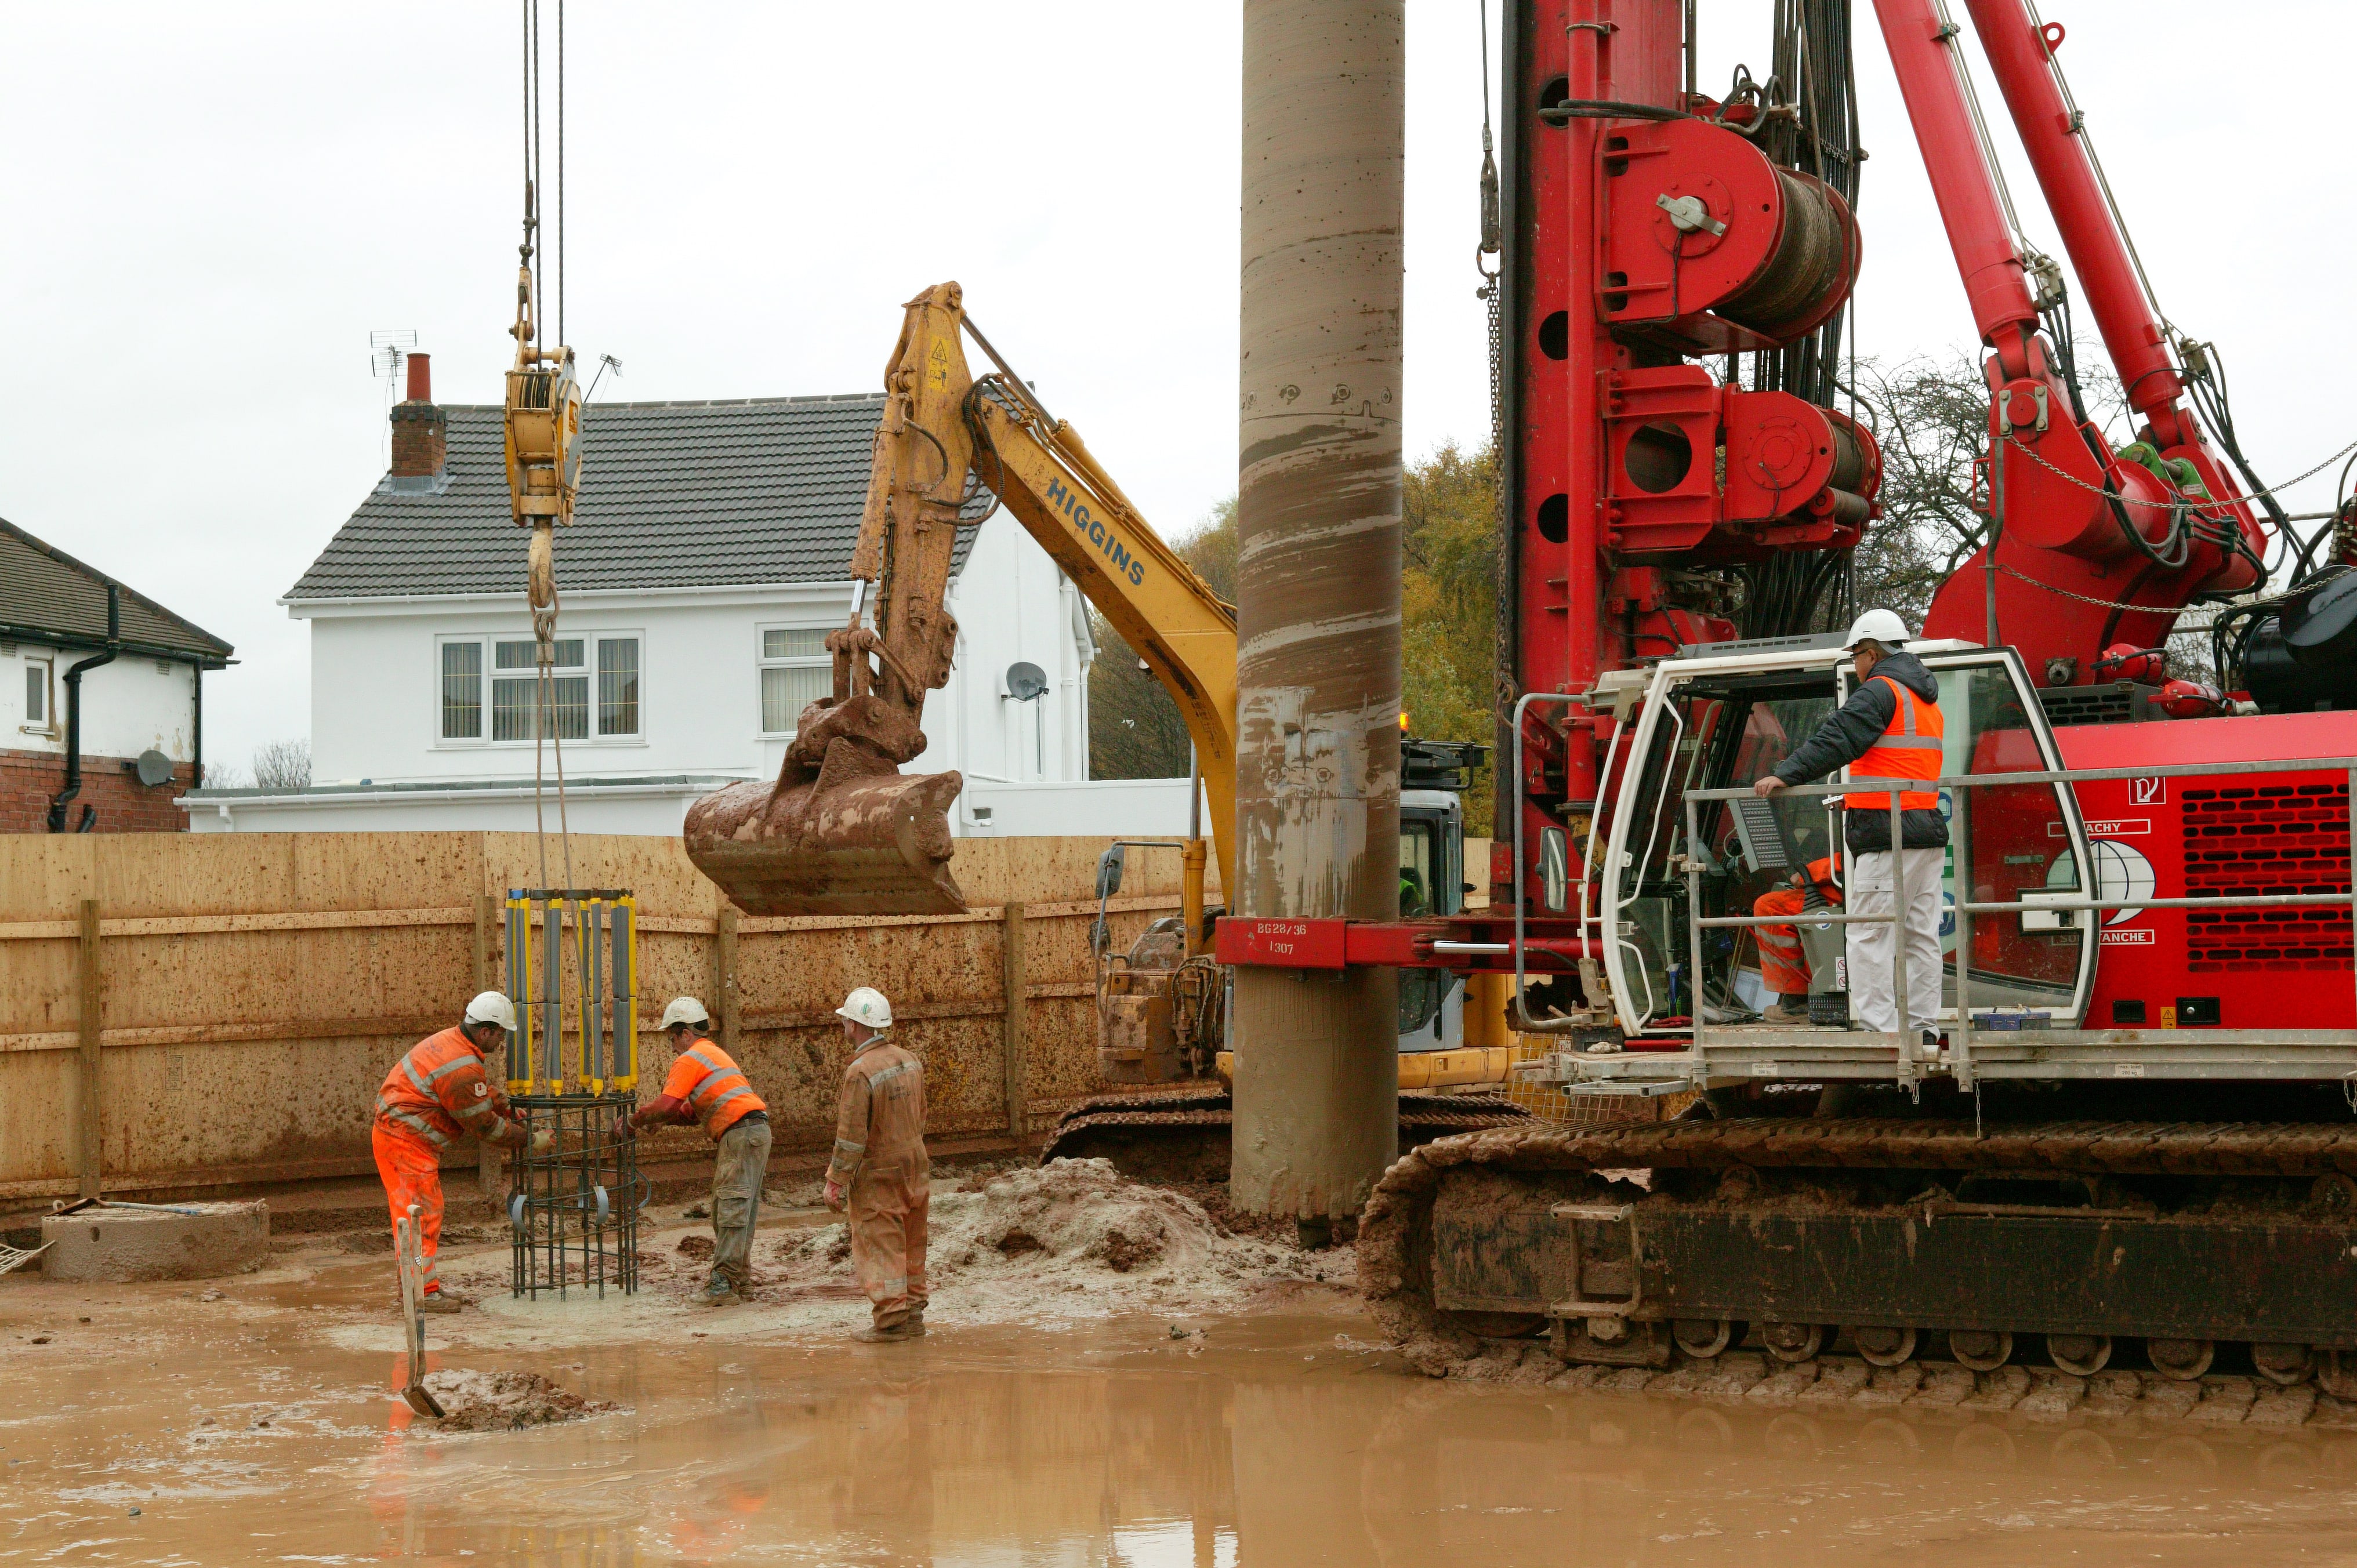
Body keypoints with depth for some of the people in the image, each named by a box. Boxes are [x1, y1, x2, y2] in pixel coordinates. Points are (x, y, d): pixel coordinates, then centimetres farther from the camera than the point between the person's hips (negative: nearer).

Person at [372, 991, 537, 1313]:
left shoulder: (451, 1041, 10)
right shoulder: (462, 1069, -23)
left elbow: (489, 1092, 19)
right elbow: (485, 1125, -15)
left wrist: (521, 1118, 12)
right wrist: (531, 1140, -5)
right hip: (406, 1141, -11)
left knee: (426, 1211, 14)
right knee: (421, 1212, -8)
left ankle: (426, 1287, 20)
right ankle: (421, 1293, -7)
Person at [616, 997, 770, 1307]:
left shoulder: (690, 1060, -4)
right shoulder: (714, 1054, 28)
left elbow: (665, 1105, -13)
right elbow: (695, 1109, 29)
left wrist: (632, 1121, 1)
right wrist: (661, 1118, 17)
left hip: (741, 1132, -10)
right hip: (757, 1129, 10)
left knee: (732, 1207, -13)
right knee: (740, 1209, 12)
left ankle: (724, 1283, -17)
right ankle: (740, 1278, 13)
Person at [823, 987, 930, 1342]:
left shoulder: (861, 1072, -20)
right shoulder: (909, 1061, 5)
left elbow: (852, 1136, -20)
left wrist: (835, 1182, -13)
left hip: (878, 1176, -8)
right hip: (915, 1166, 8)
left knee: (879, 1249, 0)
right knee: (911, 1246, 14)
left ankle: (890, 1320, 1)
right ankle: (913, 1315, 20)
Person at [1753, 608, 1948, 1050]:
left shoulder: (1881, 691, -9)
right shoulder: (1928, 700, 21)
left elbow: (1836, 739, -22)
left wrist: (1785, 775, -29)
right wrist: (1858, 799, 32)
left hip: (1887, 837, -9)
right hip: (1927, 831, 9)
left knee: (1869, 939, -8)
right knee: (1922, 936, 10)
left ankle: (1880, 1034, -13)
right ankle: (1923, 1031, 11)